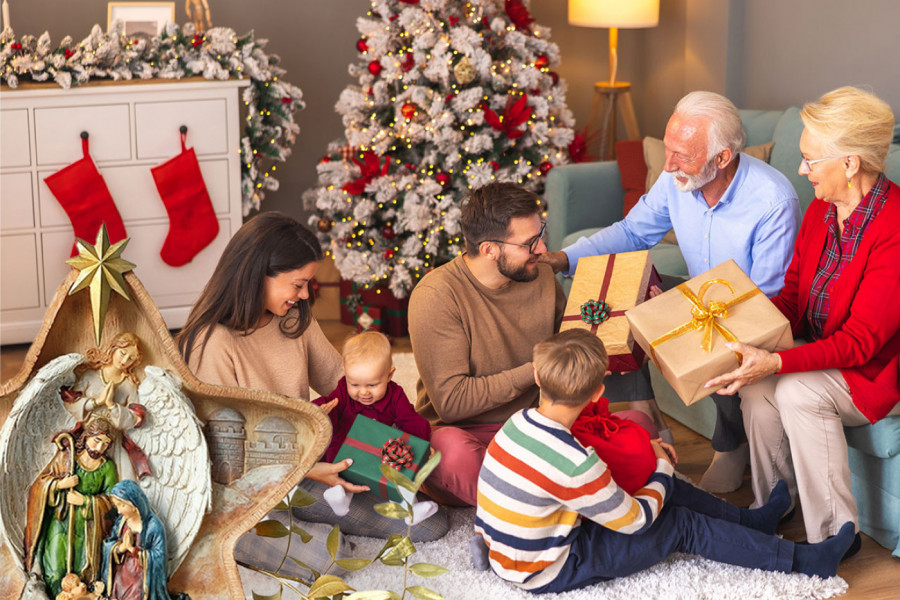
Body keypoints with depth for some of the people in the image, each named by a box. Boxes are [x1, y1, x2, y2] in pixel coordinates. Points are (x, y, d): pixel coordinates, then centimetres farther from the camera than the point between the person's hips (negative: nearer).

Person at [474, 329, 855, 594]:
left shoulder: (519, 423, -7)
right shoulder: (575, 466, -31)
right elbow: (636, 520, -18)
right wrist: (662, 471, 1)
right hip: (547, 573, -8)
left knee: (671, 492, 15)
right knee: (683, 526, 0)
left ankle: (751, 520, 35)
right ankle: (800, 560, 10)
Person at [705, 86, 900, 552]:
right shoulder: (821, 210, -1)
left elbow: (862, 340, -27)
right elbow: (793, 295, 5)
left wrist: (778, 363, -36)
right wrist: (751, 338, -14)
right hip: (825, 352, 7)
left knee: (798, 391, -30)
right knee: (756, 387, -20)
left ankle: (834, 536, -15)